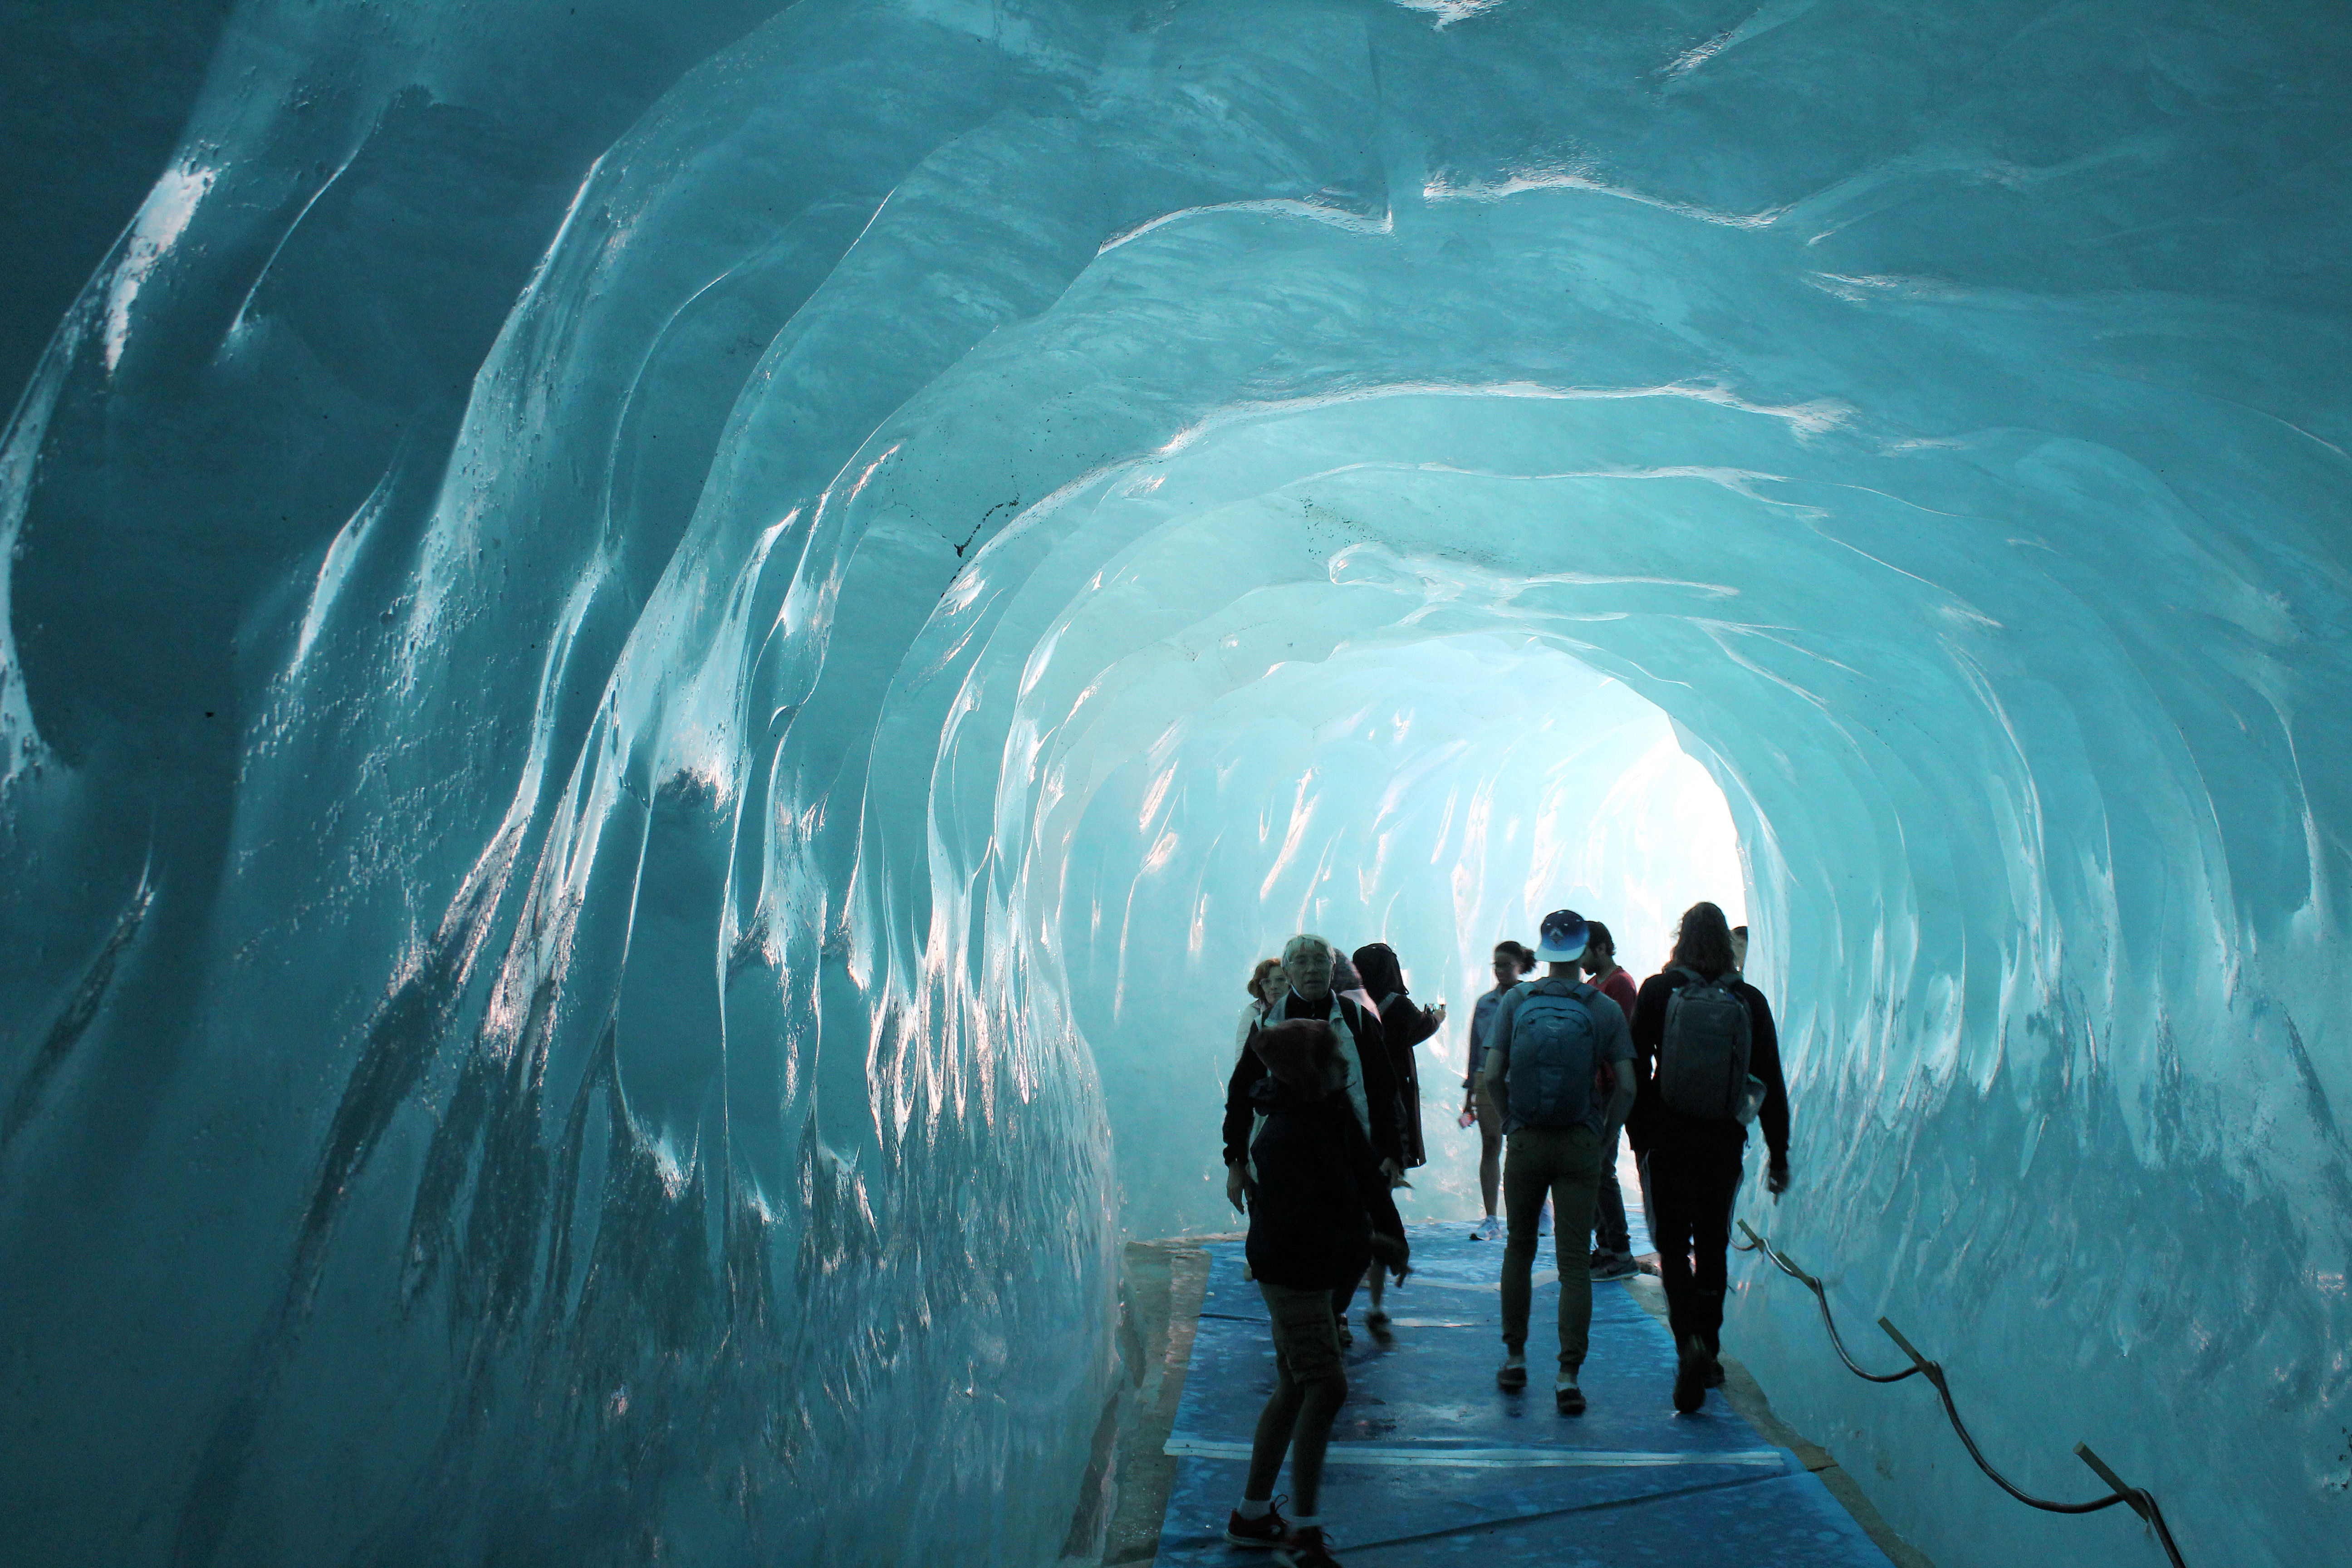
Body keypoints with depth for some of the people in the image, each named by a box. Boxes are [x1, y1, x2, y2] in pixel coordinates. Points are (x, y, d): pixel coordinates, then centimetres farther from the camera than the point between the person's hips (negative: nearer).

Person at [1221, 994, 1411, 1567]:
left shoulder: (1334, 1114, -1)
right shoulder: (1283, 1140, -28)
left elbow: (1368, 1171, 3)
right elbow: (1301, 1230, -27)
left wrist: (1393, 1237, -7)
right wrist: (1369, 1243, -18)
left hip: (1312, 1272, 10)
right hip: (1292, 1277, -9)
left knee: (1296, 1389, 16)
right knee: (1326, 1388, -11)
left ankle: (1252, 1515, 29)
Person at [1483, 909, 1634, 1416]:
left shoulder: (1516, 1001, -2)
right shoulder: (1606, 1009, -3)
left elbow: (1492, 1074, -6)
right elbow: (1626, 1086, -7)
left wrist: (1510, 1121, 8)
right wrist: (1604, 1136, 5)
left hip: (1525, 1142, 1)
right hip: (1580, 1146, -1)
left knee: (1519, 1250, 16)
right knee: (1574, 1261, 2)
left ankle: (1515, 1358, 23)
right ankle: (1568, 1374, -1)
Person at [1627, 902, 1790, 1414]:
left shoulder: (1658, 992, -3)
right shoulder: (1750, 1001, 0)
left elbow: (1637, 1070, -3)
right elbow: (1771, 1084, 2)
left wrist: (1638, 1136, 6)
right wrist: (1779, 1156, 8)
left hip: (1668, 1137, -2)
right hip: (1725, 1141, 2)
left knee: (1673, 1246, 4)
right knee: (1713, 1246, 15)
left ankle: (1690, 1342, -18)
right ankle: (1709, 1355, 23)